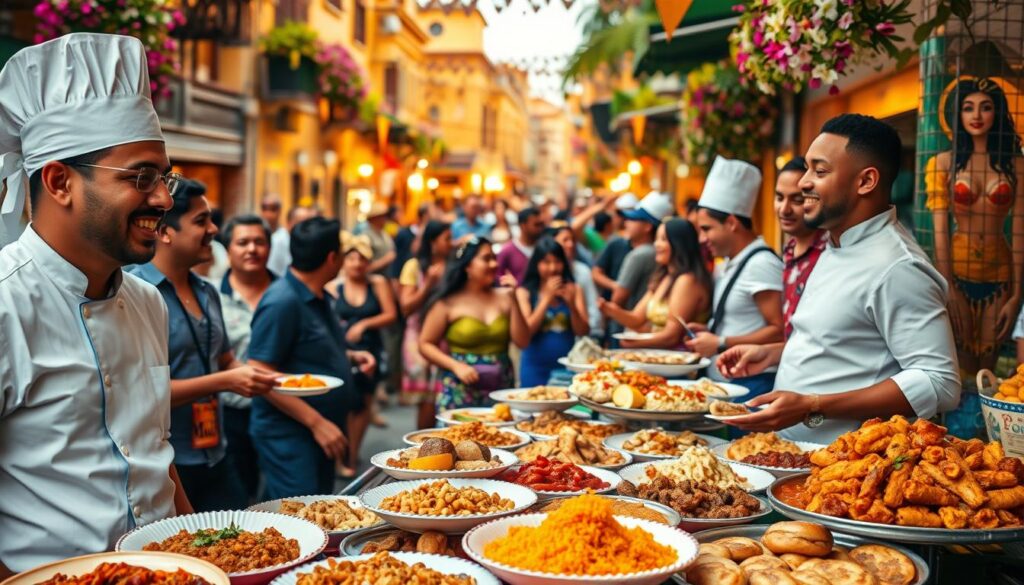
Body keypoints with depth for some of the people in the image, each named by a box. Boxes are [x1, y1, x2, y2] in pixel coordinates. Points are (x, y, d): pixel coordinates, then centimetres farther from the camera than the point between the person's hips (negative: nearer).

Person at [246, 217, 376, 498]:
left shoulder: (318, 297, 10)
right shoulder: (282, 302, -19)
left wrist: (351, 356, 5)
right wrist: (316, 422, -23)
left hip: (322, 429, 10)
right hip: (287, 433, -10)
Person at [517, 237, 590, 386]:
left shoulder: (574, 290, 6)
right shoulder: (524, 293, -1)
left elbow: (583, 332, 2)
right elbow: (526, 332, -10)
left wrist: (571, 304, -14)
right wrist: (547, 298, -12)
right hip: (536, 368, -2)